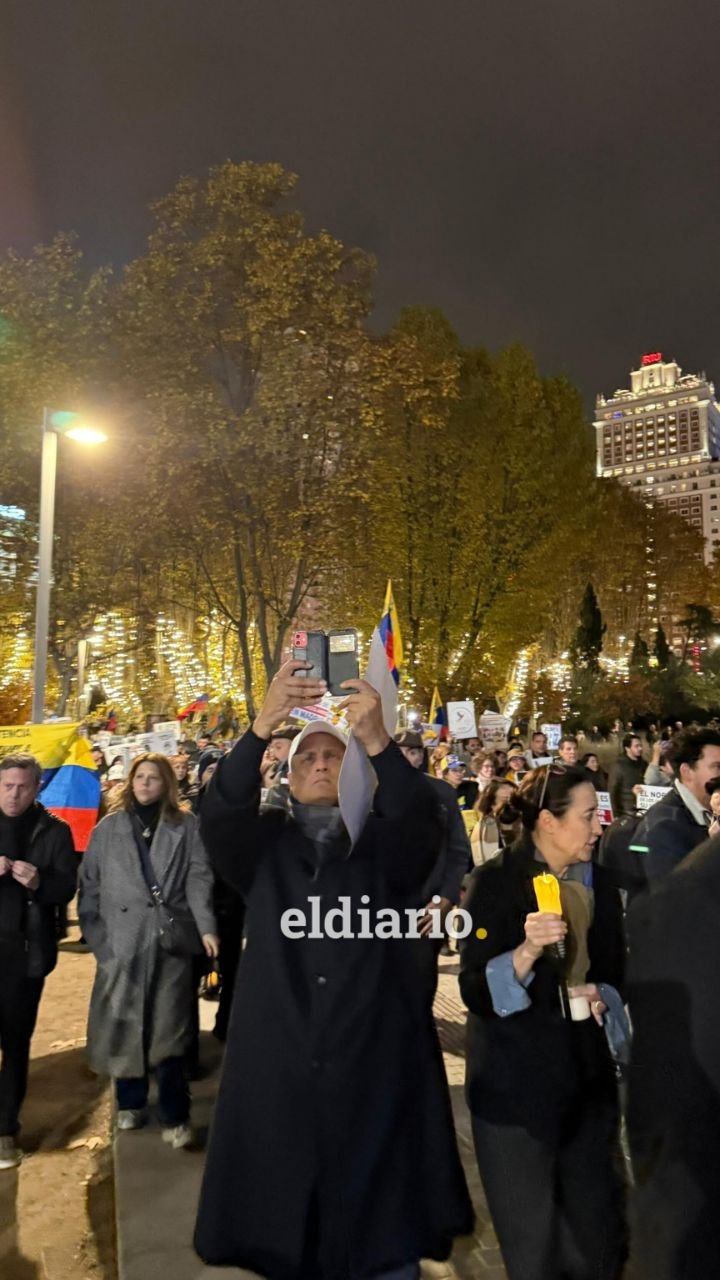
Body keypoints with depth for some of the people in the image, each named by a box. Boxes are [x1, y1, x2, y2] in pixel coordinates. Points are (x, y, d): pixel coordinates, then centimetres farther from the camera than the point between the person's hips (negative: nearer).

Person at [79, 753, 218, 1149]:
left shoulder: (186, 826, 5)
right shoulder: (109, 828, 9)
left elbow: (199, 878, -2)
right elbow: (90, 883, 8)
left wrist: (206, 927, -14)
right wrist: (92, 932, 0)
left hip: (171, 936, -1)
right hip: (122, 937, 2)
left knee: (169, 1027, 1)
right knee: (124, 1023, 9)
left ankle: (174, 1115, 12)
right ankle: (131, 1101, 29)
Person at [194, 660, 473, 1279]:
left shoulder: (384, 844, 4)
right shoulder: (263, 846, 5)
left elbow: (423, 822, -18)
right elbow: (220, 813, -15)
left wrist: (378, 742, -33)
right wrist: (262, 726, -30)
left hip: (376, 1069, -1)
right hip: (279, 1073, 1)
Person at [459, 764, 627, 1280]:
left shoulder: (599, 884, 3)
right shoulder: (496, 881, -14)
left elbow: (616, 972, 14)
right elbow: (476, 992, -17)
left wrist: (601, 994, -7)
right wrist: (527, 952, -33)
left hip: (587, 1074, 5)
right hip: (515, 1079, -4)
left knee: (597, 1232, 13)